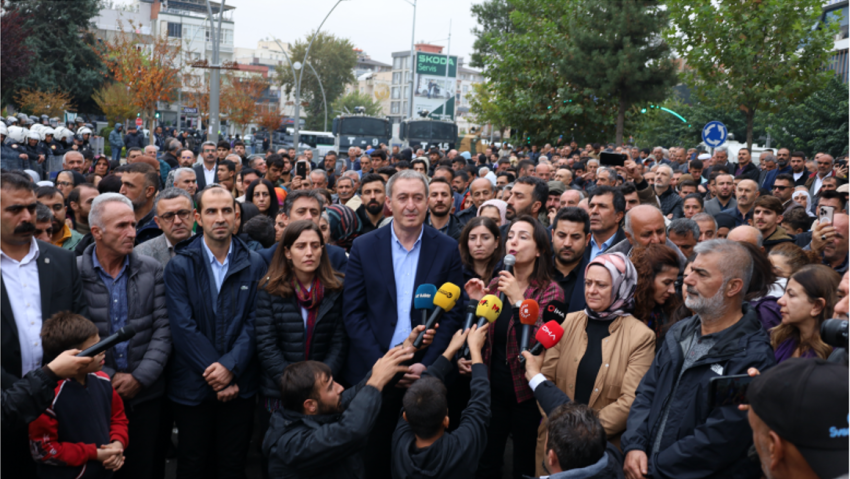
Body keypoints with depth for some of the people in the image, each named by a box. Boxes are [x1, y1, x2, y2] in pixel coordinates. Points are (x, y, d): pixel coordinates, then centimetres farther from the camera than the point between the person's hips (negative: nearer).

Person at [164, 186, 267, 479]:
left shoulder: (254, 265, 1)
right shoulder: (179, 266, -4)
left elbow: (254, 323, -5)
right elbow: (184, 327, -11)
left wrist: (230, 366, -17)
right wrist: (215, 375, -15)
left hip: (239, 387, 1)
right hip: (193, 387, -1)